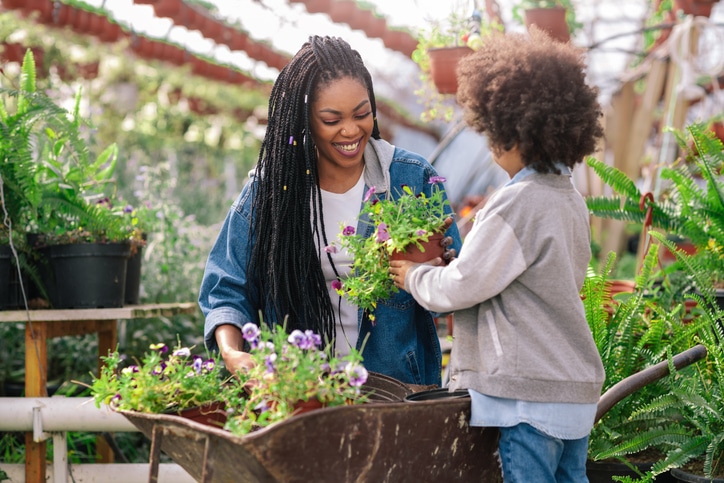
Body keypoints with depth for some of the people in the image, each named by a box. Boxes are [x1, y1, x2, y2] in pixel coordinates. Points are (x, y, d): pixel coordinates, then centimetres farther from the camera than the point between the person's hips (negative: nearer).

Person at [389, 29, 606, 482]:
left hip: (531, 391, -9)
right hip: (576, 383, 9)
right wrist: (446, 263, 13)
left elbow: (461, 287, -16)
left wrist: (415, 276, 3)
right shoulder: (570, 198, 11)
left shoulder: (516, 203, -18)